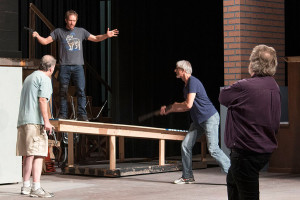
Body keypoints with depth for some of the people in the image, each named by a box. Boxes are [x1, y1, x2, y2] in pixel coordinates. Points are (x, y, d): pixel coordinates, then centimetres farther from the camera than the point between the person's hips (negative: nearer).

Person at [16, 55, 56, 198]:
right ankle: (36, 188, -19)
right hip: (35, 121, -9)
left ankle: (26, 186, 16)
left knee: (28, 155, 12)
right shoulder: (44, 79, -4)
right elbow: (42, 100, -14)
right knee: (37, 154, -12)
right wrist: (46, 121, -18)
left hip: (23, 120, 9)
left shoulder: (29, 78, 24)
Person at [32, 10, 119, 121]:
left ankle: (82, 115, -6)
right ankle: (63, 115, 7)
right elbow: (45, 41, 9)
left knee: (81, 91, -8)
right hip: (64, 66, 0)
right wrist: (37, 36, -10)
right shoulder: (59, 32, 12)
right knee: (63, 92, 1)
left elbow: (95, 38, 19)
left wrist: (106, 35, 3)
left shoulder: (81, 31, 15)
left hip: (78, 66, 1)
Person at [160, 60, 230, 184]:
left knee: (213, 148, -15)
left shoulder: (193, 82, -16)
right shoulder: (186, 85, 16)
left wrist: (175, 105, -3)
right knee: (185, 145, 5)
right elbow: (187, 107, 24)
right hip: (198, 121, 10)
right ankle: (187, 177, 13)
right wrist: (169, 110, 18)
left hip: (210, 118, -10)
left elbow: (188, 105, -22)